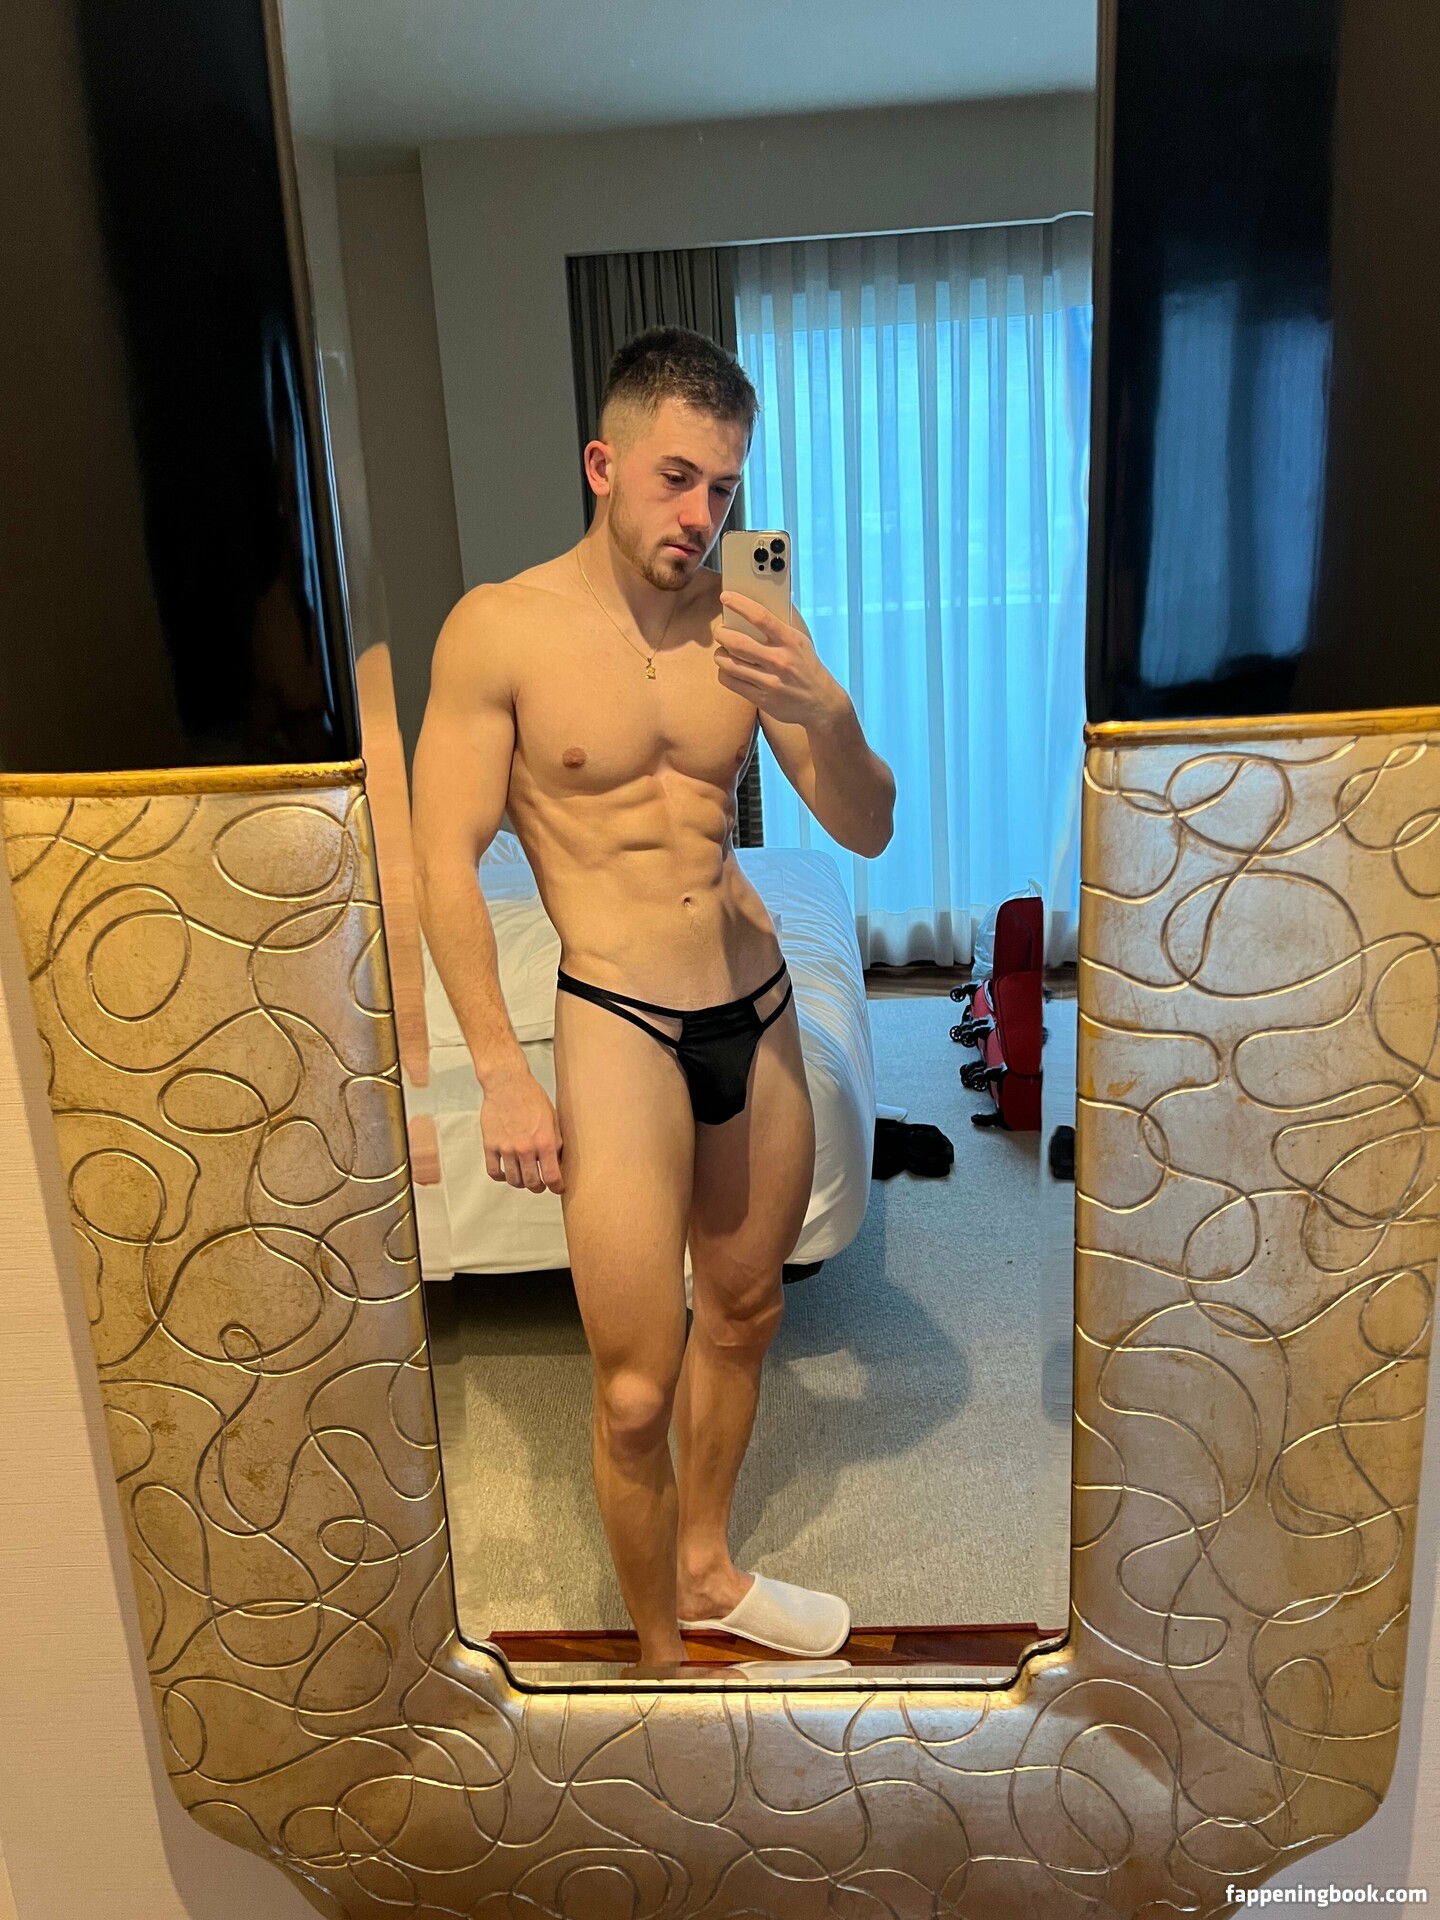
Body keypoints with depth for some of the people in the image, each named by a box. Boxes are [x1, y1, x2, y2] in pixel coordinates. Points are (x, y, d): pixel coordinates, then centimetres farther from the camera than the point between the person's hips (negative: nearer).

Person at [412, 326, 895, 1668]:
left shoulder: (744, 624, 3)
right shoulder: (500, 630, -7)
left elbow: (867, 833, 2)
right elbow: (446, 857, -7)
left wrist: (827, 714, -19)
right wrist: (502, 1074, -12)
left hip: (759, 1008, 5)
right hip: (618, 1020, -5)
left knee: (743, 1311, 19)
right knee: (636, 1391, -3)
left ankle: (706, 1566, 43)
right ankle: (661, 1656, 24)